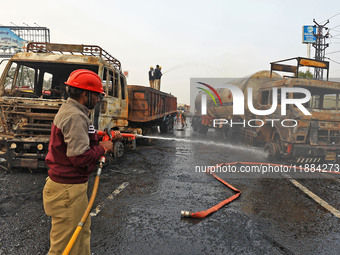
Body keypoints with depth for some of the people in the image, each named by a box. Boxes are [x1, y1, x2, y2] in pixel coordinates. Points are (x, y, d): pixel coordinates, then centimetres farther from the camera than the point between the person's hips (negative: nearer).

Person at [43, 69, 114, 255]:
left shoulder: (69, 110, 12)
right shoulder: (75, 116, -22)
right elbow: (80, 157, -26)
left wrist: (98, 143, 6)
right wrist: (103, 149, -11)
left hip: (73, 185, 11)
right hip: (67, 190, -11)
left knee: (83, 232, 24)